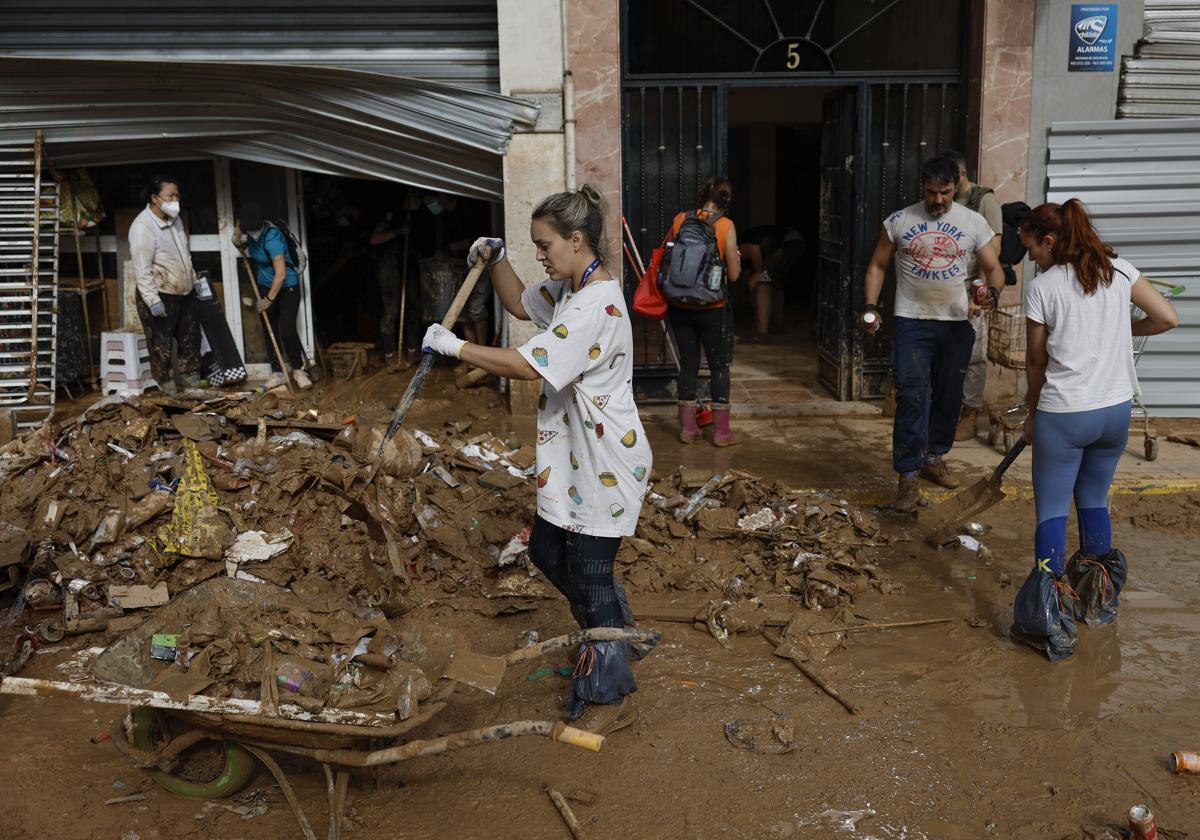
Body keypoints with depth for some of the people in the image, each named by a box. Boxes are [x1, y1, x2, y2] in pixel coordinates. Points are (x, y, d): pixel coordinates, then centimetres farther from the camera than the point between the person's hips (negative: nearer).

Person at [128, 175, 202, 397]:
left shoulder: (175, 219, 5)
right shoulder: (143, 227, -21)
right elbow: (142, 269, -24)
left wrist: (194, 278, 22)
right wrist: (152, 300, -27)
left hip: (183, 292, 8)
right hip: (160, 295, -8)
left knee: (190, 336, 18)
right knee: (161, 342, 4)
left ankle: (189, 375, 34)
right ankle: (165, 381, 19)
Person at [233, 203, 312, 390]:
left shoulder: (272, 237, -29)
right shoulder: (251, 233, -8)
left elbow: (281, 274, -30)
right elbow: (238, 243, 14)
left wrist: (268, 300, -24)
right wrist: (237, 230, -8)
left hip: (287, 287, -7)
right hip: (266, 287, 7)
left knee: (287, 331, -13)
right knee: (272, 331, 6)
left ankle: (298, 370, 4)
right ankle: (277, 374, 12)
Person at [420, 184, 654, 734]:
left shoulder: (597, 305, -24)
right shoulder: (569, 289, 9)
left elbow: (528, 365, -30)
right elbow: (520, 304, 25)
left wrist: (454, 346, -20)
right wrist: (495, 259, 8)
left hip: (605, 465, -10)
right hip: (574, 458, 10)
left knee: (588, 573, 0)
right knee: (548, 551, 20)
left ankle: (611, 697, 19)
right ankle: (617, 634, 42)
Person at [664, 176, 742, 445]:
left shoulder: (680, 219, -1)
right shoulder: (726, 225, -11)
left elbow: (666, 256, 13)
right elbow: (734, 275, -8)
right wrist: (736, 259, 11)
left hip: (679, 306, 4)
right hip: (712, 309, -3)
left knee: (688, 364, 14)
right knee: (720, 366, 8)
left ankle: (687, 427, 18)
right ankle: (721, 431, 12)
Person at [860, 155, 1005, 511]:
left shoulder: (974, 223, 3)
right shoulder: (899, 221, 2)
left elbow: (995, 269, 4)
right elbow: (877, 266, 8)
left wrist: (992, 292, -20)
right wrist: (871, 307, -6)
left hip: (956, 322, 3)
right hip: (911, 321, -2)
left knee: (949, 396, 12)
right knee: (912, 395, -12)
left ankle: (934, 457, 32)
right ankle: (908, 476, -7)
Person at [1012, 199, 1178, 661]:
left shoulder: (1041, 287, -9)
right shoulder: (1118, 269, 3)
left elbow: (1036, 361, -1)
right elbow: (1167, 317, 3)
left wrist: (1033, 414, 12)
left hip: (1062, 415, -5)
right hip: (1116, 411, 5)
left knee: (1051, 511, 2)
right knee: (1094, 501, 21)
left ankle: (1052, 620, -2)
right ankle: (1098, 598, 34)